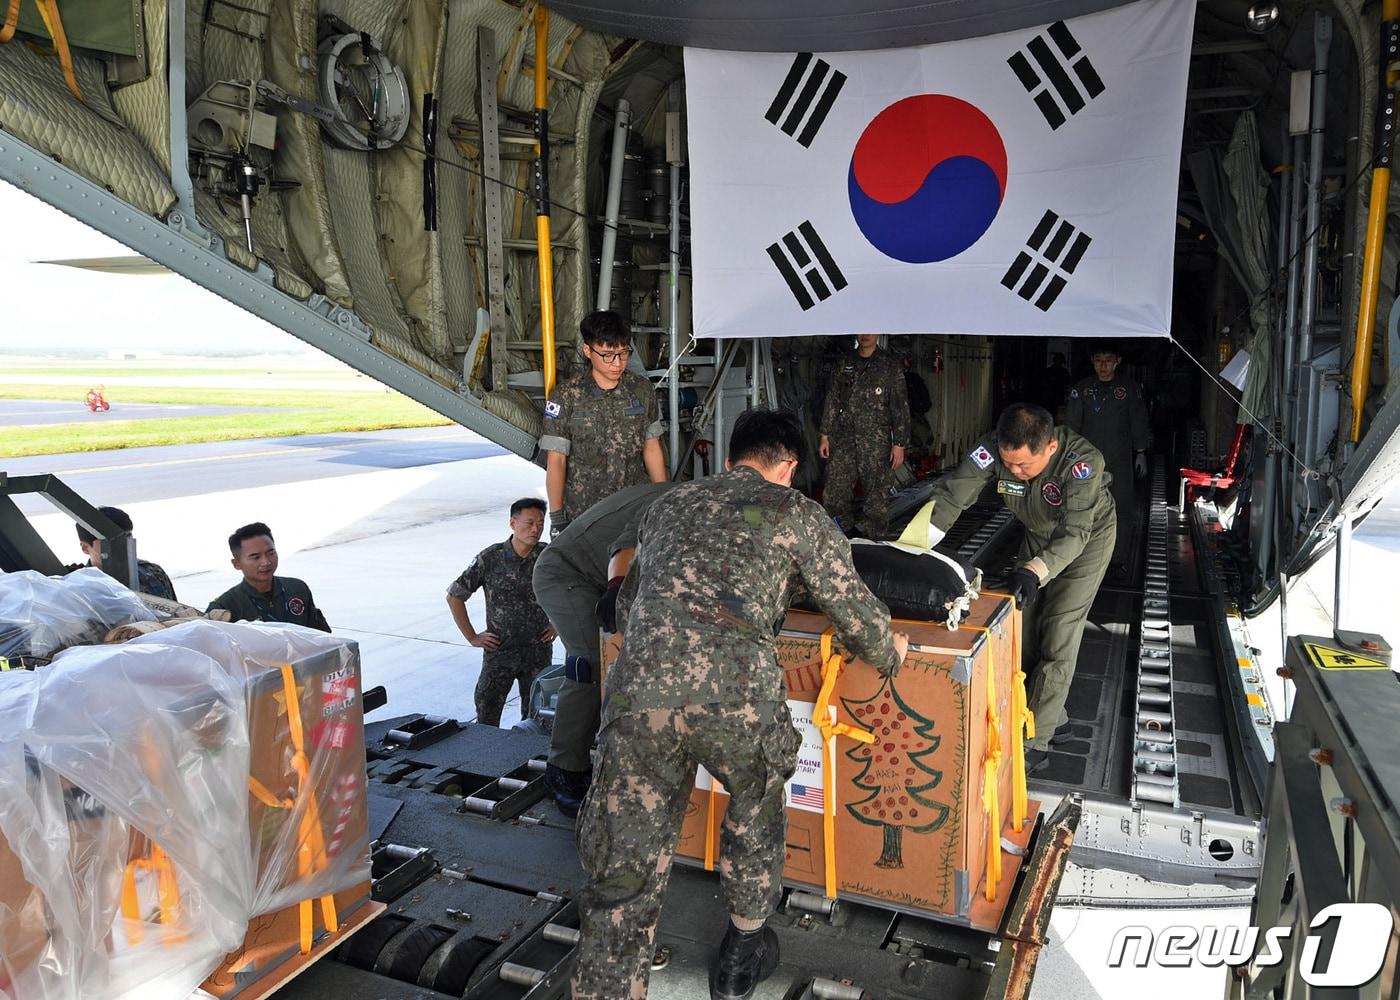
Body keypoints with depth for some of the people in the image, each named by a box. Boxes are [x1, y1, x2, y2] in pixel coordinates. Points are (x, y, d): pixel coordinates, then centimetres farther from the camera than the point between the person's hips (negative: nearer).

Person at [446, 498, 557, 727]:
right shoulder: (490, 558, -8)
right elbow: (454, 596, 1)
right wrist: (472, 637, 0)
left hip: (538, 651, 1)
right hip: (499, 651, -1)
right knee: (486, 715, 1)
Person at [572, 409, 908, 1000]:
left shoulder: (667, 505, 27)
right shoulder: (796, 513, 15)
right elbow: (854, 608, 15)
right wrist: (889, 656, 36)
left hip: (639, 682, 2)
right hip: (735, 690, -2)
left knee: (622, 872, 12)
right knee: (755, 807, 30)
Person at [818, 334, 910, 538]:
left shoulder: (890, 366, 2)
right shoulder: (844, 363, 12)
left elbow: (900, 408, 0)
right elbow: (832, 400, 16)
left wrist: (899, 444, -6)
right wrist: (825, 435, 11)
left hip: (876, 442, -3)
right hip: (843, 439, 3)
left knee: (877, 493, -1)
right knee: (835, 492, 1)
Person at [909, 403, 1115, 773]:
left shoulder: (1083, 461, -39)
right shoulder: (995, 449, -29)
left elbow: (1074, 532, -42)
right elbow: (951, 494, -34)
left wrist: (1035, 571, -58)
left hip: (1089, 537, -5)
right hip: (1038, 535, 5)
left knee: (1058, 638, -9)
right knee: (1024, 631, 8)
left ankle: (1035, 744, -3)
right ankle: (1053, 719, 26)